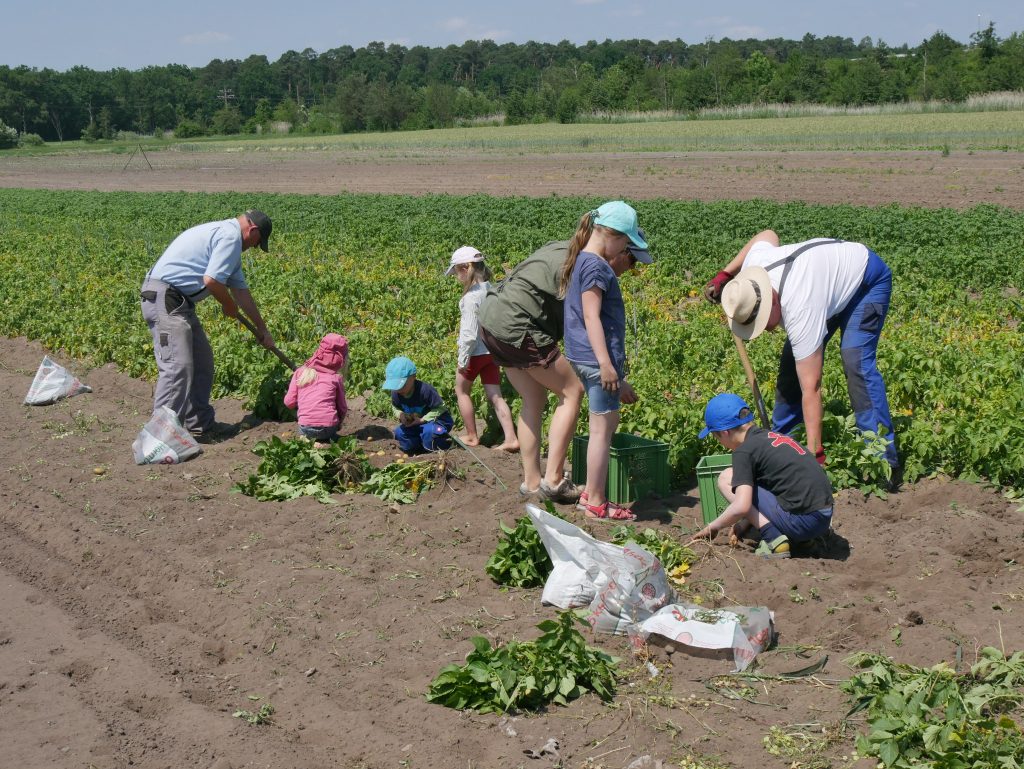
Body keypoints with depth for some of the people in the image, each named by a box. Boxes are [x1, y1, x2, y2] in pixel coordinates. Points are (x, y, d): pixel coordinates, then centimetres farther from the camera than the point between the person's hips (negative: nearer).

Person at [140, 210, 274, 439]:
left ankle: (199, 424, 24)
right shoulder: (231, 236, -11)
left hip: (180, 302, 11)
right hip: (165, 298, -11)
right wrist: (229, 305, -1)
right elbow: (211, 280, -22)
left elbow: (241, 289, 29)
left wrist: (262, 329, 33)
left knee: (202, 360, 16)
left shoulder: (227, 237, 23)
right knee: (178, 366, -15)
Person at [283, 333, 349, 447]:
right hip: (329, 428, -1)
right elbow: (342, 408, 5)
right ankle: (323, 442, 3)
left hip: (306, 428, 1)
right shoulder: (336, 378, 2)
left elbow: (289, 402, 4)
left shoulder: (301, 372, 5)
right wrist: (338, 423, 25)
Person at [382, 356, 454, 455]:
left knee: (429, 430, -37)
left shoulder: (424, 390, -32)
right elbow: (396, 408, 8)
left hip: (436, 420, -7)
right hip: (415, 423, 7)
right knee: (399, 432, -12)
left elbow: (439, 408, -24)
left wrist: (422, 420, -28)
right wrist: (400, 414, -17)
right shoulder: (396, 393, -13)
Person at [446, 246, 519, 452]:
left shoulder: (472, 296, -21)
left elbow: (470, 332, -21)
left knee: (461, 391, 14)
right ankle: (511, 438, -2)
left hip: (475, 352, -7)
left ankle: (472, 436, 20)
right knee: (495, 396, 7)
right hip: (492, 350, 7)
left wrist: (463, 359, -15)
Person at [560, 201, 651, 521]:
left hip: (588, 359, 10)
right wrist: (606, 363, -25)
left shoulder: (585, 261, 15)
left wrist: (618, 268, 17)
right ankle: (595, 503, 2)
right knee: (602, 427, -4)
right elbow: (591, 316, -20)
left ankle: (591, 492, 23)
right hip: (596, 358, -10)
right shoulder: (595, 265, -15)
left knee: (608, 424, 17)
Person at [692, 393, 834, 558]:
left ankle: (774, 540, -7)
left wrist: (712, 527, 0)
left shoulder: (744, 451, -7)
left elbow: (741, 507, -16)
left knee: (726, 478, 1)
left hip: (801, 520, -9)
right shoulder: (773, 436, 19)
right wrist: (745, 523, 25)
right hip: (825, 518, 9)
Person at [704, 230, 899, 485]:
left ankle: (884, 460, -24)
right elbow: (769, 234, 1)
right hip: (827, 270, 8)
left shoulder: (800, 314, -43)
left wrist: (815, 453, -41)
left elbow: (811, 389, -41)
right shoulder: (750, 273, -25)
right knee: (792, 361, -1)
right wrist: (724, 275, 0)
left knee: (856, 361, -26)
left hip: (867, 279, -8)